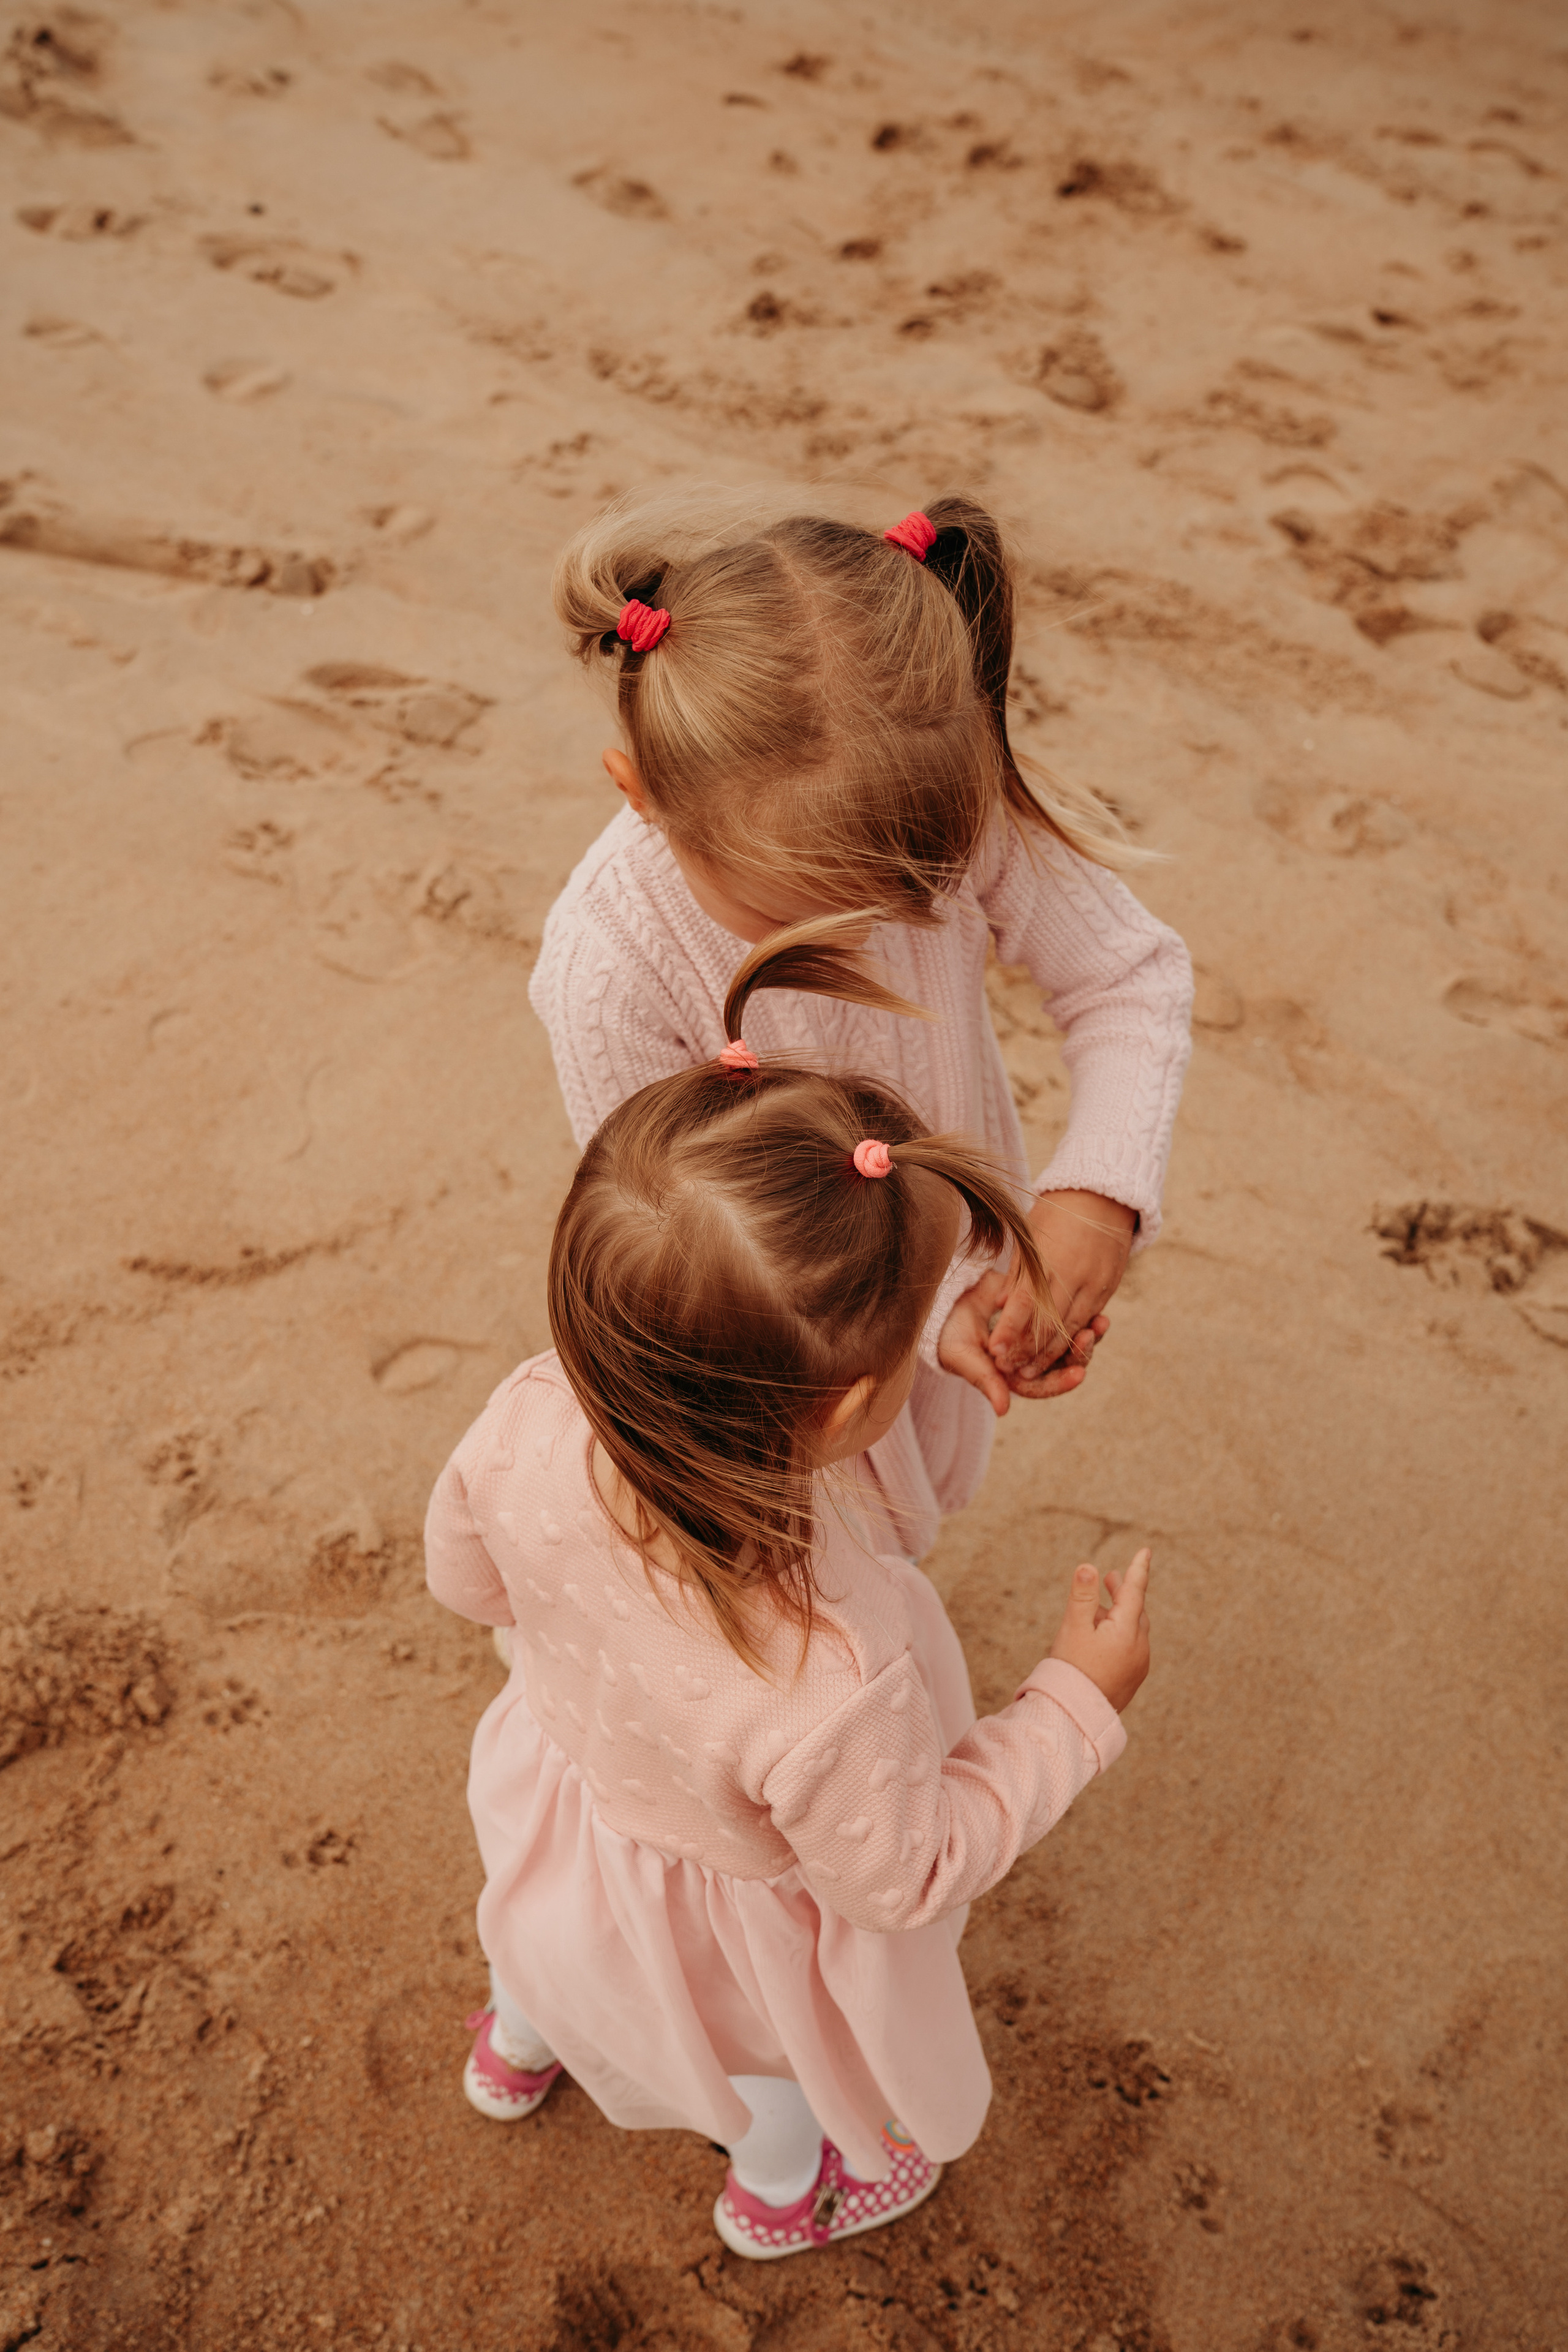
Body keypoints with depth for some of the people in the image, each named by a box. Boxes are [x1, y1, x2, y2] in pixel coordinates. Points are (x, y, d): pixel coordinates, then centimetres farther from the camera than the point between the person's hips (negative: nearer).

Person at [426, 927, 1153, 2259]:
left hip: (565, 1786, 4)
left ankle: (517, 2049, 75)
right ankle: (780, 2194, 69)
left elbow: (467, 1575, -13)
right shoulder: (831, 1685, -50)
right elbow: (900, 1877, -27)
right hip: (732, 1913, -4)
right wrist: (1080, 1702, -20)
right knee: (783, 2058, 34)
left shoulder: (530, 1426, -37)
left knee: (548, 1919, 41)